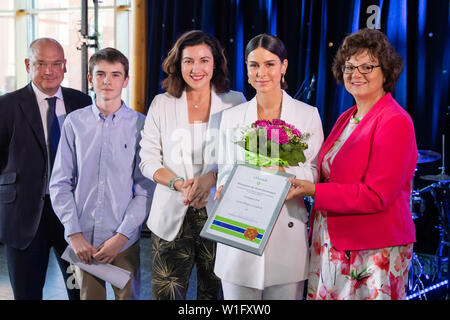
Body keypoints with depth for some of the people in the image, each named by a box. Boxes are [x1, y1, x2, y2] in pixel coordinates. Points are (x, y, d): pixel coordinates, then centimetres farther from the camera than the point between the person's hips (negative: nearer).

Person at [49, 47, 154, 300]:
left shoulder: (140, 125, -3)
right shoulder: (75, 122, 1)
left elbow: (146, 188, -3)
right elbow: (60, 184, 3)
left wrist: (122, 236, -9)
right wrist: (74, 234, -4)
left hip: (124, 241, -1)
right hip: (83, 240, 1)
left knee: (127, 295, 9)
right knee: (88, 295, 12)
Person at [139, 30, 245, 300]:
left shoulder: (235, 102, 4)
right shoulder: (161, 104, 6)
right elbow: (148, 161, 4)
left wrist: (210, 178, -19)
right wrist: (180, 184, -14)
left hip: (219, 214, 0)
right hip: (172, 215, 1)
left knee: (215, 292, 8)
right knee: (167, 294, 3)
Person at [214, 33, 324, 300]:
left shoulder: (308, 115, 2)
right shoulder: (232, 117, 8)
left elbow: (316, 172, 1)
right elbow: (225, 170, 12)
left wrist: (286, 172, -19)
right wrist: (224, 188, -10)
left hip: (287, 234, -1)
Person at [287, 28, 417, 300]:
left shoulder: (395, 122, -13)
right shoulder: (347, 118, 11)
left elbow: (376, 196, -19)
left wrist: (313, 191, -21)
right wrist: (298, 179, 1)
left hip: (373, 252, -7)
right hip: (331, 244, 7)